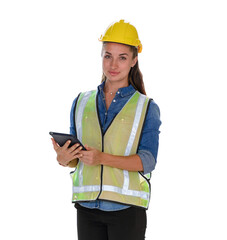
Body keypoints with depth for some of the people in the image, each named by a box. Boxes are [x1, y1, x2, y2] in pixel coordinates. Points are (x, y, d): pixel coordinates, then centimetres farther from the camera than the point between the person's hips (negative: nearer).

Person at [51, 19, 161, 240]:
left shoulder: (147, 108, 3)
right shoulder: (81, 103, 12)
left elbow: (147, 161, -8)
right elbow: (74, 158, 14)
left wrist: (102, 158, -22)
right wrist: (63, 159, -11)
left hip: (127, 207, -3)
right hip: (88, 206, 3)